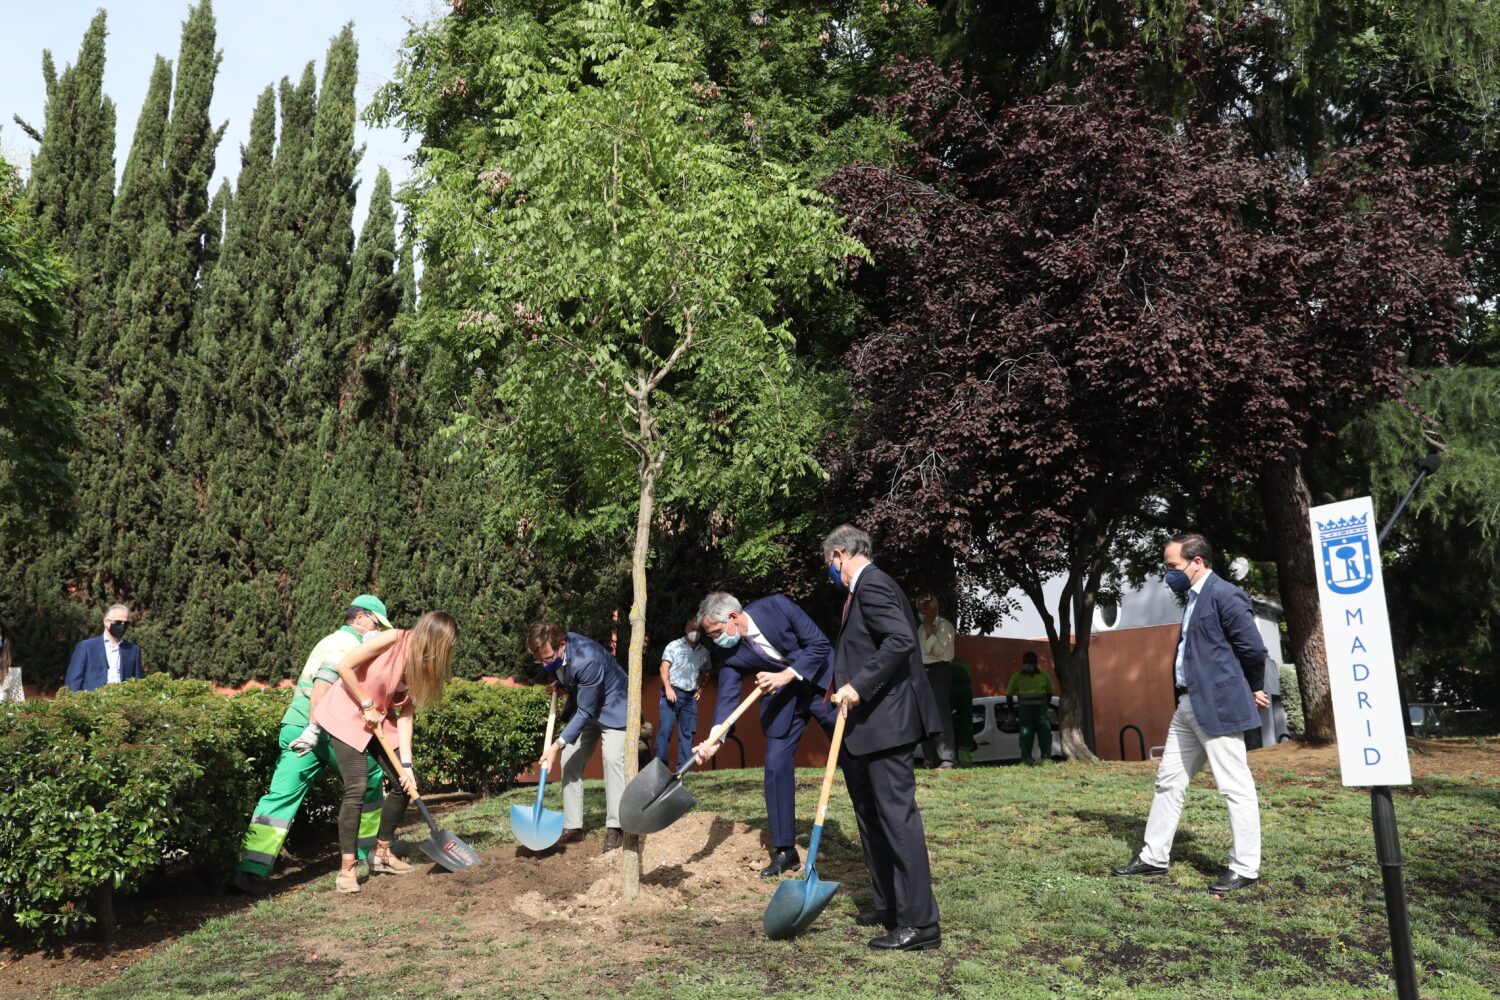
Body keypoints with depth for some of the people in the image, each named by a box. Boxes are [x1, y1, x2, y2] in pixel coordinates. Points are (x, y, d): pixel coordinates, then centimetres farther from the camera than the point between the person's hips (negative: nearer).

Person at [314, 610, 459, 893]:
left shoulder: (421, 665, -1)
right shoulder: (393, 640, -22)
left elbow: (405, 716, -3)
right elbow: (344, 667, -20)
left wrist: (407, 764, -9)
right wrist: (367, 706, -15)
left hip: (378, 721, 8)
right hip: (346, 715, -8)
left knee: (407, 782, 3)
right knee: (358, 786, -17)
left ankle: (381, 852, 20)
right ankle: (347, 869, -8)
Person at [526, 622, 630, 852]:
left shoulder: (587, 660, -39)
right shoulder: (550, 650, -14)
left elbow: (586, 712, -31)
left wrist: (557, 745, -30)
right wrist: (557, 683, -4)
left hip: (612, 708, -8)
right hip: (583, 705, 8)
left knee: (613, 758, -22)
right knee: (570, 760, 2)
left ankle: (615, 829, -17)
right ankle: (572, 828, 7)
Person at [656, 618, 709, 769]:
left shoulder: (704, 652, 14)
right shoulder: (674, 646, 1)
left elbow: (705, 673, 26)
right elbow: (664, 667, -4)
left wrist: (701, 688, 9)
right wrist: (668, 688, -16)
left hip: (690, 696, 4)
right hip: (672, 692, -4)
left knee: (687, 732, 3)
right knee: (665, 728, -11)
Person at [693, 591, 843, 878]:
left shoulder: (776, 606, -23)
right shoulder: (726, 652, -12)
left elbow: (820, 644, -21)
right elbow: (728, 698, -14)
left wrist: (784, 675, -28)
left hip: (822, 679, -3)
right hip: (782, 696, 3)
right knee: (776, 766, -4)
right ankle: (785, 850, 8)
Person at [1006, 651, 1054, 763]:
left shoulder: (1044, 676, 8)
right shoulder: (1017, 677, 3)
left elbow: (1049, 692, 21)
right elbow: (1009, 694, 9)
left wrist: (1046, 706, 12)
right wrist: (1013, 711, 4)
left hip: (1041, 711, 2)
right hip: (1025, 711, -2)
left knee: (1045, 735, -3)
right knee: (1026, 736, -5)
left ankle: (1046, 757, 3)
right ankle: (1026, 758, -2)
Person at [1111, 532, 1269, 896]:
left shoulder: (1225, 595, -14)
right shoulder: (1194, 597, 16)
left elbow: (1253, 648, -13)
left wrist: (1252, 691, 1)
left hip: (1218, 706, -10)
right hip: (1188, 705, 10)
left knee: (1236, 787, 0)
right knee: (1169, 780, 13)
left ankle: (1244, 868, 11)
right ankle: (1154, 857, 21)